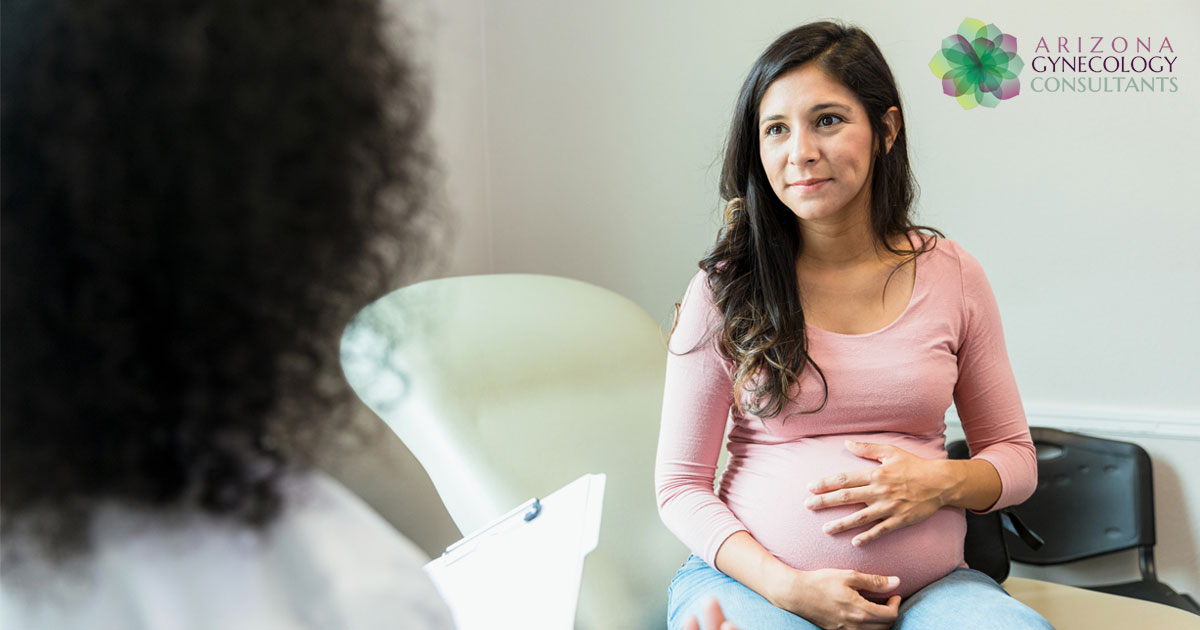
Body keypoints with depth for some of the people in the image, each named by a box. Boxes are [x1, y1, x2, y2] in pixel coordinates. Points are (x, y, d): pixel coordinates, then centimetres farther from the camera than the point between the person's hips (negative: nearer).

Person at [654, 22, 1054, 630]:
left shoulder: (952, 276, 5)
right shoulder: (724, 290, -1)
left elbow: (1015, 458, 14)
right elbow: (681, 484, 1)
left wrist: (943, 482, -10)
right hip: (755, 576, -3)